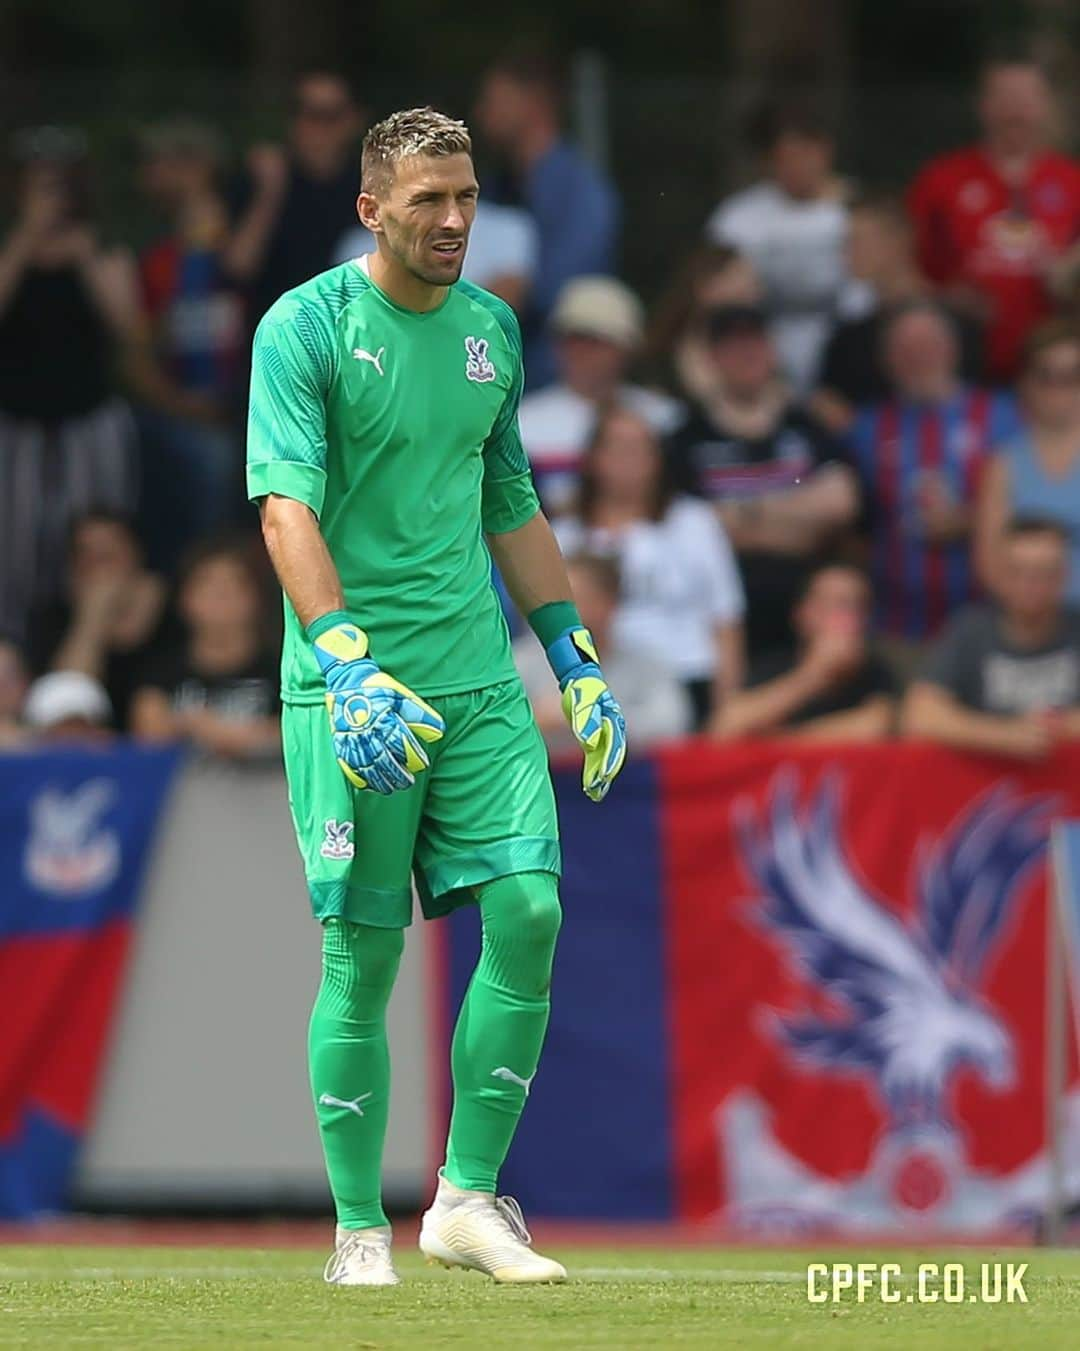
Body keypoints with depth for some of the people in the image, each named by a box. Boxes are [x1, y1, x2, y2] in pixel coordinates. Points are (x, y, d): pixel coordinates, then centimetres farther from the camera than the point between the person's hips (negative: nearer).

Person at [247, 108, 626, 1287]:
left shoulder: (489, 329, 13)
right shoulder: (307, 327, -7)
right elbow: (286, 506, -18)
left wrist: (574, 659, 19)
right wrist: (347, 665, -30)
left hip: (479, 683, 5)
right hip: (353, 687, -5)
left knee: (528, 912, -7)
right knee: (362, 952, -3)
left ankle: (469, 1197, 2)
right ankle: (359, 1229, 5)